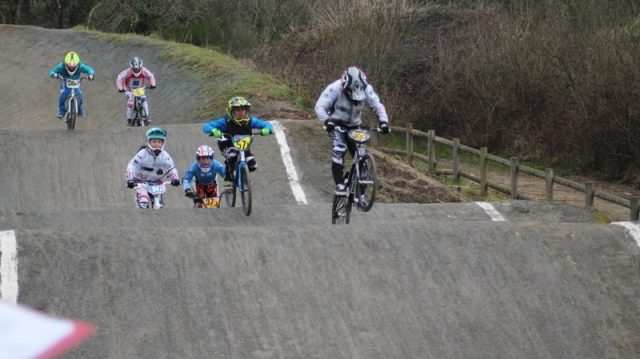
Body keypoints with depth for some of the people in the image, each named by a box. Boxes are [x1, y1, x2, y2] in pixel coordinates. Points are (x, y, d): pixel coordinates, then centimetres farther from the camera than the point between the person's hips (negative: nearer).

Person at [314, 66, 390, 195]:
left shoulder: (366, 89, -17)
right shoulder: (335, 89, -27)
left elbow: (378, 106, -12)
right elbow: (320, 106, -27)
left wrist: (384, 122, -30)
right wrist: (327, 120, -45)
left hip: (355, 126, 4)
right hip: (337, 125, -3)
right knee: (339, 150, -27)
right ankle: (339, 184, -24)